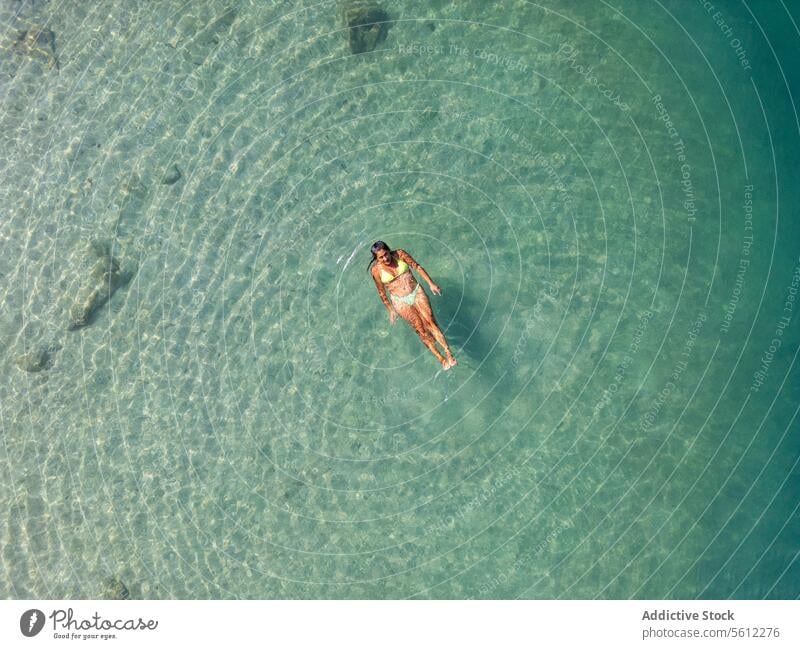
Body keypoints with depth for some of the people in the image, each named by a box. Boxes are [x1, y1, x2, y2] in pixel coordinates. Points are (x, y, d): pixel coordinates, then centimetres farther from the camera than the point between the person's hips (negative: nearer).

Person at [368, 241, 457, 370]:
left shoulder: (400, 254, -8)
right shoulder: (376, 270, -11)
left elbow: (417, 267, 1)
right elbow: (381, 292, 1)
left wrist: (431, 283, 0)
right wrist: (391, 310, 7)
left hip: (417, 292, 1)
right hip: (401, 302, -1)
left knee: (430, 321, -11)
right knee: (421, 329, -3)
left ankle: (449, 355, -12)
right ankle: (441, 359, 6)